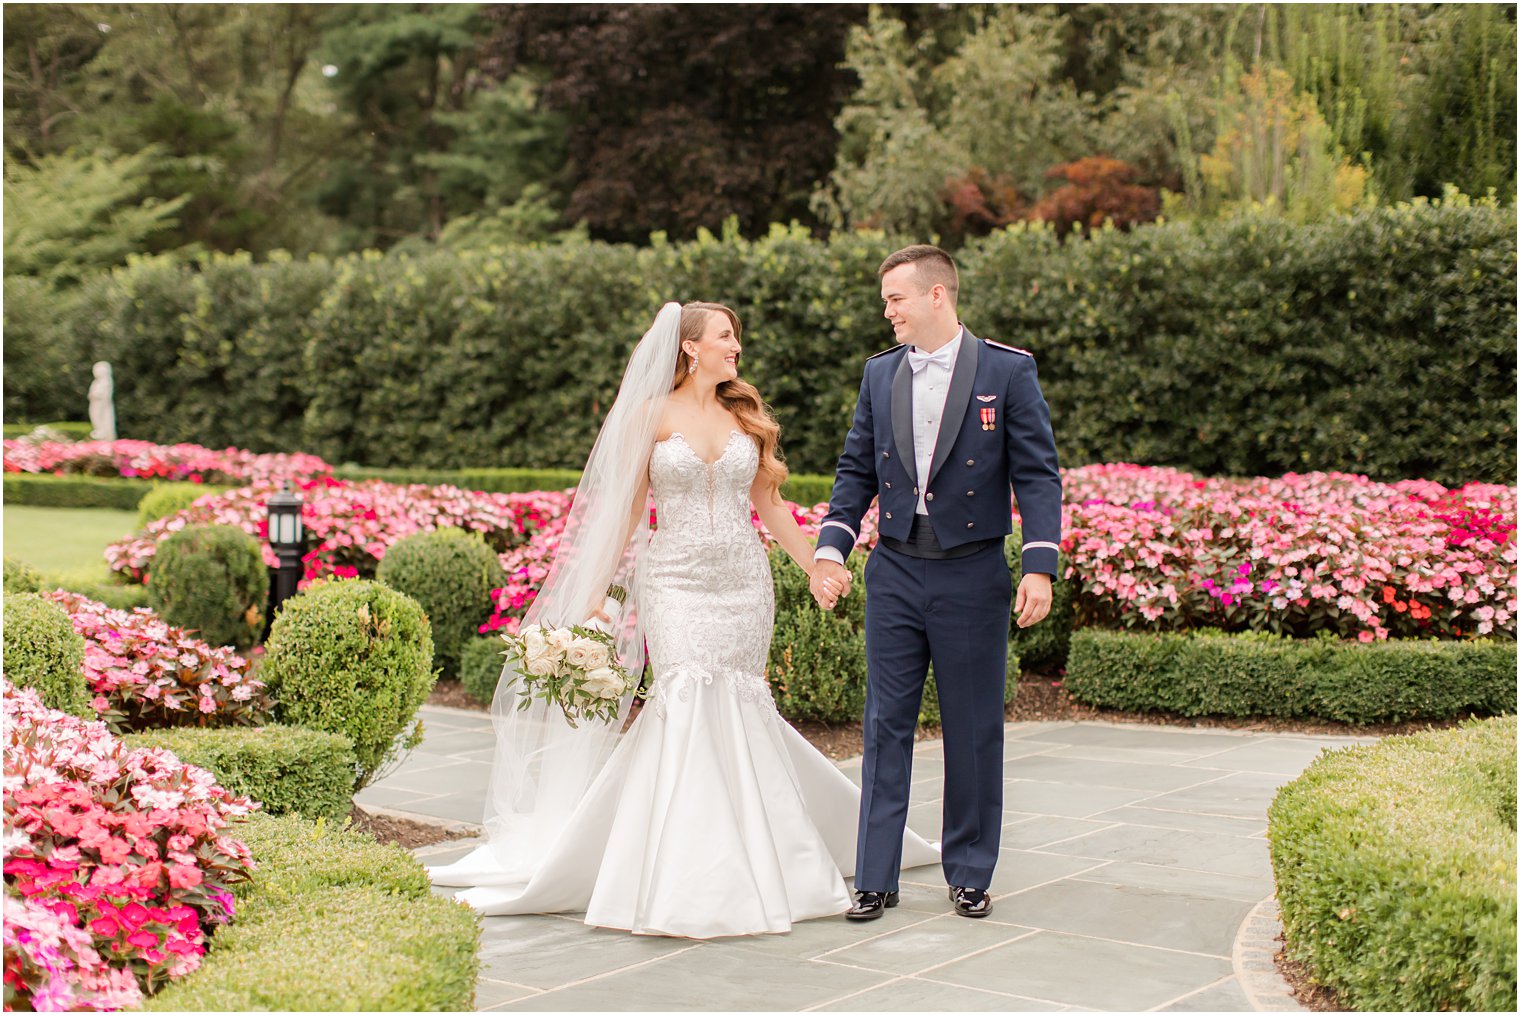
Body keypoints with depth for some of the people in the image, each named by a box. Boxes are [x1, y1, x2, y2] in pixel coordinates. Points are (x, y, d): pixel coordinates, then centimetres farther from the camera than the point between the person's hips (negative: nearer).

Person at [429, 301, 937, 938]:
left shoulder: (746, 415, 11)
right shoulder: (651, 414, 1)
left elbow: (770, 505, 16)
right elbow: (625, 508, 1)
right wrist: (594, 595, -2)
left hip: (744, 583, 3)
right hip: (676, 583, -3)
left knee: (738, 708, 2)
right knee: (688, 699, -14)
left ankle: (745, 867, 16)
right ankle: (688, 881, -6)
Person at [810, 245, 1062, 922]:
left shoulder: (1008, 370, -4)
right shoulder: (880, 373, 8)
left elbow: (1038, 474, -5)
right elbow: (856, 471, 12)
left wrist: (1040, 566, -14)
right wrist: (831, 549, 0)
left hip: (972, 575, -3)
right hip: (894, 574, 3)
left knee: (974, 733, 7)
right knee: (886, 727, 5)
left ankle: (969, 874, 22)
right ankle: (875, 879, 11)